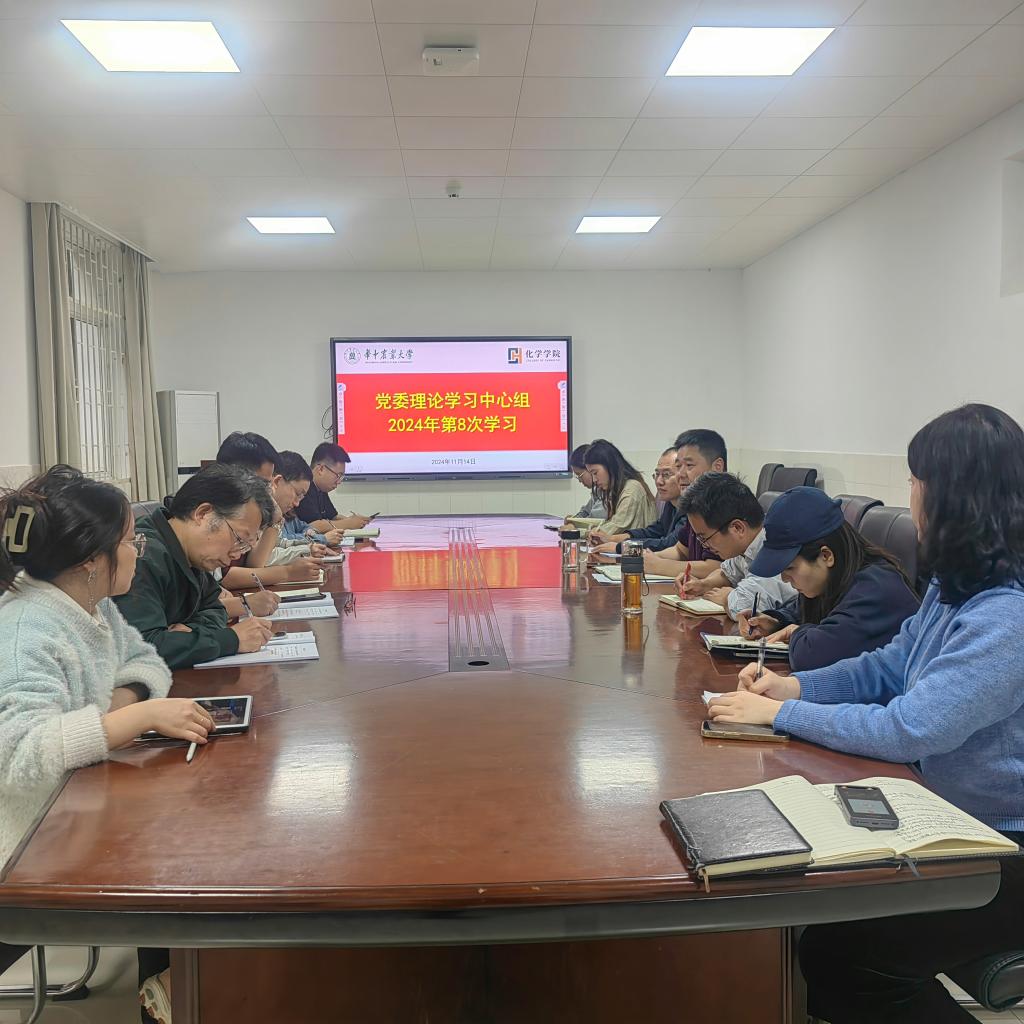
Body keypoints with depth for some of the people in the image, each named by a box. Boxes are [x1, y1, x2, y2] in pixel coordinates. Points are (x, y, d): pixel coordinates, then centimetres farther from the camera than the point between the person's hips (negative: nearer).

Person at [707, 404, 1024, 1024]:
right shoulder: (956, 588, 2)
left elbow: (906, 730, -29)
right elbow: (887, 666, 13)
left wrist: (780, 713, -18)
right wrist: (796, 686, -4)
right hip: (951, 824, 9)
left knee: (833, 960, -8)